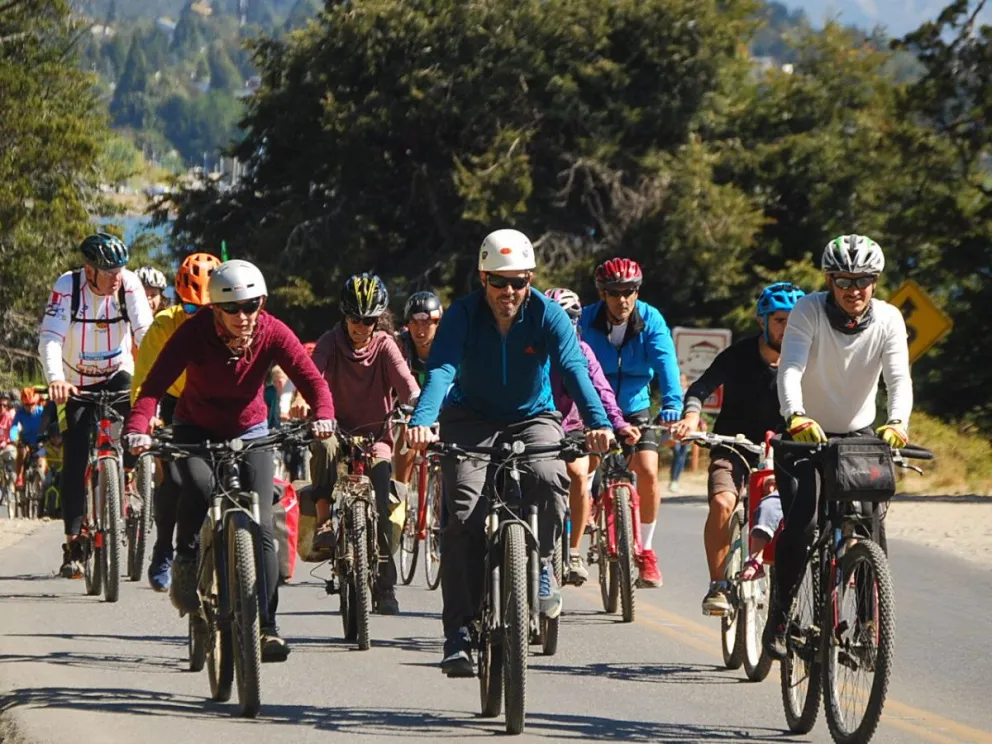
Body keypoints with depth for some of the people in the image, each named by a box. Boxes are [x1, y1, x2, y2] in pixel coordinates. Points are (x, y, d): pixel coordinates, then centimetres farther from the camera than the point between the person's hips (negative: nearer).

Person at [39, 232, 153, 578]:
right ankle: (73, 543, -1)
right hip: (78, 383, -1)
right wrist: (56, 379, -47)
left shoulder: (129, 284, -18)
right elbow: (50, 339, -29)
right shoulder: (67, 287, -22)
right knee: (75, 461, -8)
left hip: (118, 375, 1)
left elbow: (146, 333, -24)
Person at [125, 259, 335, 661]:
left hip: (249, 431, 1)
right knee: (198, 485, -34)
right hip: (196, 429, -1)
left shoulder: (273, 333, -19)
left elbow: (311, 379, -24)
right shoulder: (194, 333, -24)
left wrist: (323, 414, -46)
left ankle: (266, 627, -6)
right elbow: (154, 385, -31)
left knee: (261, 525, -10)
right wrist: (138, 428, -50)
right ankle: (186, 563, -9)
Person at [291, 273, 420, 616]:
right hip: (338, 429, 0)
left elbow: (405, 381, -20)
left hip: (375, 436, 0)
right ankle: (324, 521, -29)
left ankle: (385, 584, -9)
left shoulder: (384, 346, -3)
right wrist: (302, 398, -46)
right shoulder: (331, 342, -4)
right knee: (325, 446, -37)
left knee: (381, 508, -17)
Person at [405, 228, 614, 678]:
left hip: (532, 418, 0)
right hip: (471, 421, 0)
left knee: (549, 477, -33)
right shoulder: (463, 315, -17)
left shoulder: (548, 316, -15)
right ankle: (458, 632, -15)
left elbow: (574, 370, -28)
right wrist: (422, 421, -51)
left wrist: (598, 422, -47)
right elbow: (440, 370, -30)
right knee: (464, 514, -19)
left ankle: (542, 564, -5)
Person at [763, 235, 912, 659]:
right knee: (801, 523, -20)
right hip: (805, 434, -2)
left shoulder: (888, 319, -12)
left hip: (859, 434, 2)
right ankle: (780, 617, -4)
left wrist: (897, 422, -44)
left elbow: (899, 378, -23)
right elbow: (791, 368, -31)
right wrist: (795, 417, -50)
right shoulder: (809, 311, -18)